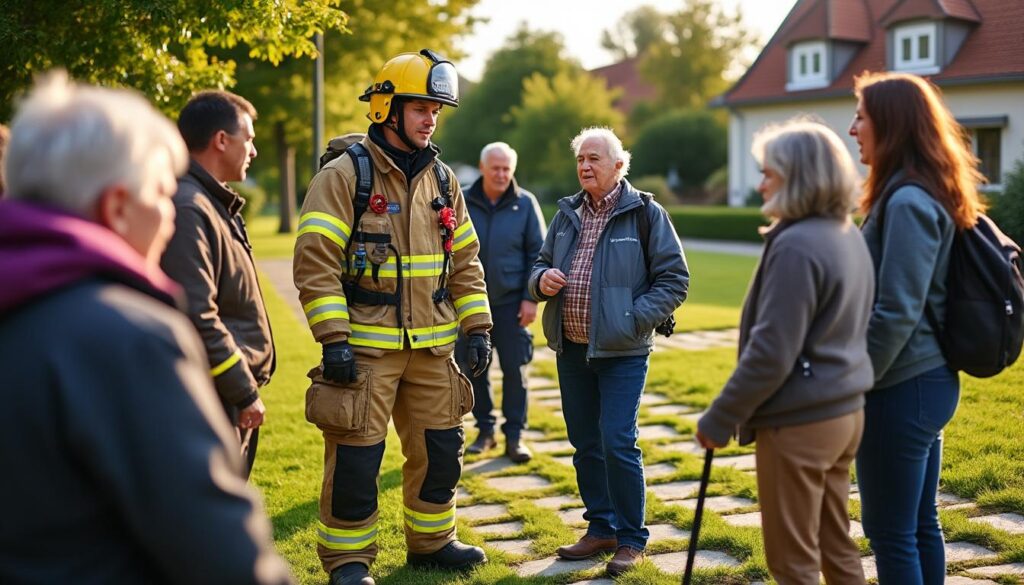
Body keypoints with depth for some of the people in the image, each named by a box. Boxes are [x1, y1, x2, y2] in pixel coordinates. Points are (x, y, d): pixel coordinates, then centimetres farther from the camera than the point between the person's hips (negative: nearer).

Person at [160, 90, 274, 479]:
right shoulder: (187, 210, -19)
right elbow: (196, 319, -25)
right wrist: (245, 393, -19)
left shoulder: (213, 204, 15)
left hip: (232, 400, 11)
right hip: (214, 403, -11)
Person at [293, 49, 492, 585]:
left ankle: (431, 541, 33)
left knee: (440, 448, 14)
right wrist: (333, 339, -19)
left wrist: (477, 329, 9)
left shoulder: (442, 180, 11)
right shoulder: (344, 175, -9)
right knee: (356, 455, -1)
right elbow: (315, 262, -14)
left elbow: (465, 262, 15)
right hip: (366, 346, -6)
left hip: (432, 347, 6)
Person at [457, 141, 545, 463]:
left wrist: (531, 298, -6)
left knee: (515, 369, 1)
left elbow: (538, 253, 0)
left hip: (511, 303, -1)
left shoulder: (525, 204, -1)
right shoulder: (462, 203, 0)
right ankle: (485, 431, 20)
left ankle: (514, 436, 11)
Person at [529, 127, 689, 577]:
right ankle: (601, 528, 26)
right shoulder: (567, 214, 11)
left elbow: (674, 279, -5)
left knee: (618, 444, -9)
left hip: (622, 353, -6)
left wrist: (634, 320, -14)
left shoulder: (646, 214, -5)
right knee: (586, 445, 12)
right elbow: (541, 265, 20)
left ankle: (631, 540, 6)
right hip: (572, 350, 6)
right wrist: (541, 280, -4)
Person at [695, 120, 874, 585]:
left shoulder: (796, 247, -21)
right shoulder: (849, 236, 9)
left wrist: (720, 419, -13)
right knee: (835, 546, 18)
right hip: (845, 412, 9)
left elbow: (771, 353, -23)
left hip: (799, 423, -9)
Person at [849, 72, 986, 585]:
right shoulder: (927, 195, 12)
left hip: (902, 388, -10)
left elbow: (896, 312, -22)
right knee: (919, 524, 17)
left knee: (890, 532, 0)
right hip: (928, 379, 10)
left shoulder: (908, 202, -18)